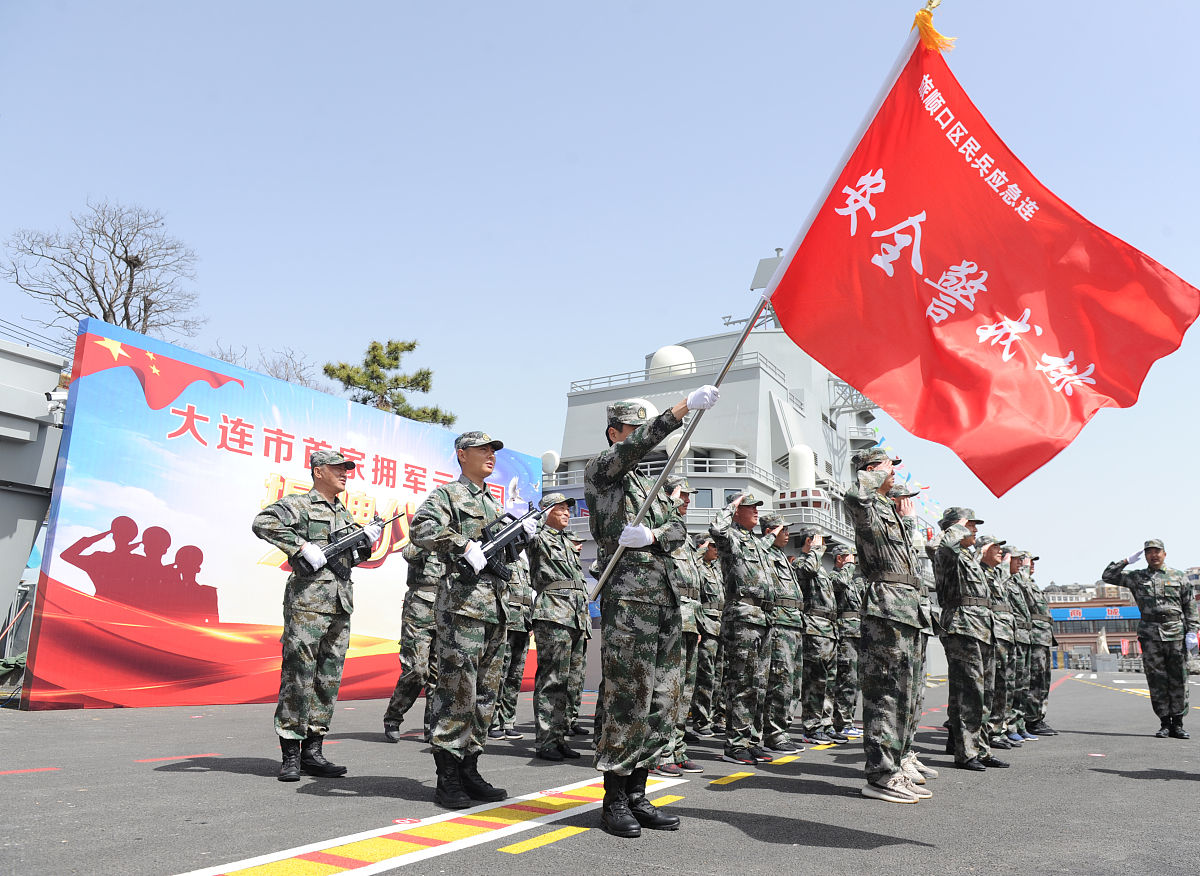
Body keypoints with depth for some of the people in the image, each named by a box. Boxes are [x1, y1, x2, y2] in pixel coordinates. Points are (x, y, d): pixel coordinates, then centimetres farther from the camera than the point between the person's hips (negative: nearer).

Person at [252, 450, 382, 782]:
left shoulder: (344, 513, 20)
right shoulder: (298, 504, -3)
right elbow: (263, 523, -20)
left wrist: (365, 540, 7)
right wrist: (303, 547, -23)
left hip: (340, 607, 7)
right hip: (307, 603, -7)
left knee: (328, 681, 8)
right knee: (298, 679, -3)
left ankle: (313, 752, 16)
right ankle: (291, 757, 6)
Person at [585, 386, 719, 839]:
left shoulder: (650, 483, 25)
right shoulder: (600, 471, 2)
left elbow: (678, 527, 13)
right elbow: (635, 446, -17)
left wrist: (651, 535, -10)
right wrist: (686, 406, -27)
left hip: (666, 595, 8)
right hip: (628, 591, -8)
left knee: (661, 700, 8)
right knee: (627, 697, -7)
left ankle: (637, 795, 17)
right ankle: (615, 800, 4)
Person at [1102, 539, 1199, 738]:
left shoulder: (1179, 577, 10)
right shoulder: (1137, 577, 10)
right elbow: (1108, 576, 8)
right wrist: (1127, 561, 4)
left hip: (1176, 632, 0)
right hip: (1150, 634, 0)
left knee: (1178, 679, 1)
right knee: (1157, 680, 1)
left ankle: (1178, 724, 9)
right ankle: (1165, 724, 8)